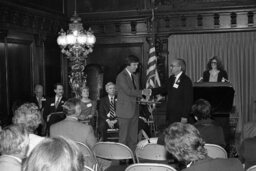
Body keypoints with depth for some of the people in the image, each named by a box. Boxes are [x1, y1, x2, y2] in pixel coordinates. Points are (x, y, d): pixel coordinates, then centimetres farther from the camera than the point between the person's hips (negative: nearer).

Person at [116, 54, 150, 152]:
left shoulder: (136, 76, 15)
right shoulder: (121, 76, -10)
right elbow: (128, 91, -19)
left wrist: (142, 98, 0)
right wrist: (142, 92, -19)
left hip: (134, 110, 7)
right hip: (125, 111, -7)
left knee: (133, 138, 9)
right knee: (123, 137, -1)